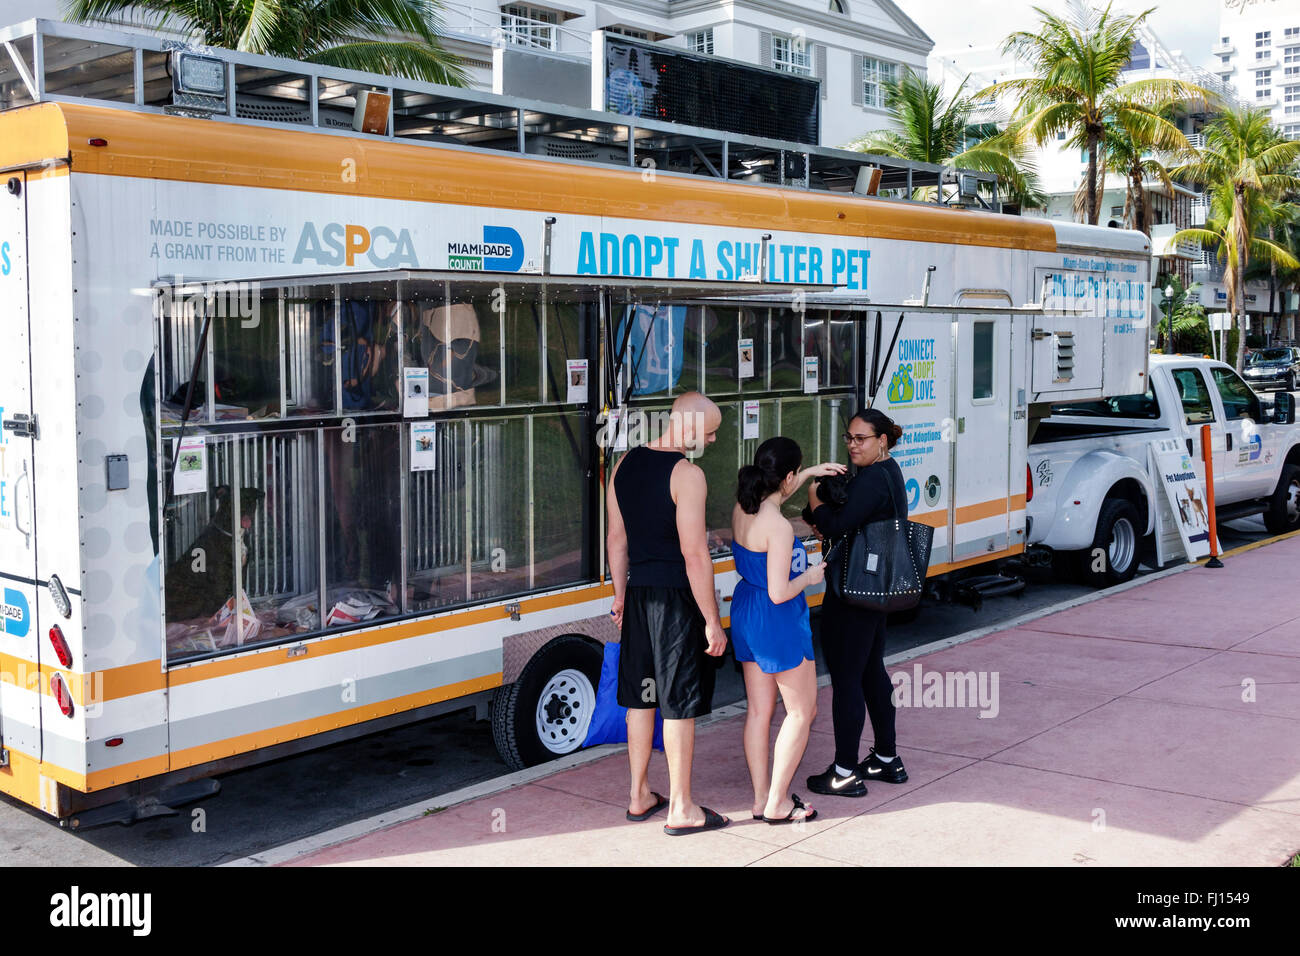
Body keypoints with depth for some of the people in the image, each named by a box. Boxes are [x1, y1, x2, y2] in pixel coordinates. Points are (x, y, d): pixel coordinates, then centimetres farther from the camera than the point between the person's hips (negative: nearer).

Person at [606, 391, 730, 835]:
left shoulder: (625, 464, 7)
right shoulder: (687, 474, -17)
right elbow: (694, 554, -19)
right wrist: (712, 622, -14)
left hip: (639, 593, 7)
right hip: (675, 597, -7)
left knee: (641, 697, 16)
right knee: (679, 703, 2)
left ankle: (639, 796, 27)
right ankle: (680, 809, 11)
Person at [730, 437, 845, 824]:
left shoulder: (741, 510, -1)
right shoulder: (779, 527, -25)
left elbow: (769, 498, 26)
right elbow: (779, 593, -26)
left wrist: (811, 473, 25)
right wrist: (810, 576, -7)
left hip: (745, 613, 8)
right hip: (778, 622, -8)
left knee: (758, 710, 14)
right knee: (802, 710, 8)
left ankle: (761, 798, 22)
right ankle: (777, 803, 10)